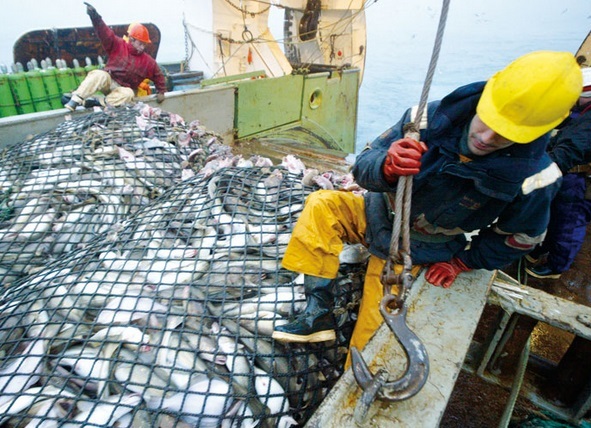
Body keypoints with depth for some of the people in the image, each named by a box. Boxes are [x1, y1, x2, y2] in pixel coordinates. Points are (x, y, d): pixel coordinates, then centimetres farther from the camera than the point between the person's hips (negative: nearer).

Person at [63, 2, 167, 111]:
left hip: (122, 88, 1)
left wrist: (161, 92, 3)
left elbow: (159, 76, 13)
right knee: (101, 75, -35)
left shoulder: (148, 61, 4)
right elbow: (106, 33, -15)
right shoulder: (118, 45, -1)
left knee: (129, 94, -34)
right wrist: (95, 16, -32)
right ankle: (75, 100, -37)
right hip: (107, 80, -1)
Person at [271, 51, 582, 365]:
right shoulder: (433, 117, -21)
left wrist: (461, 263, -3)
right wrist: (386, 168, -43)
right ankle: (318, 313, -16)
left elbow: (517, 239, -2)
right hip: (379, 214, 3)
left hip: (413, 253, -2)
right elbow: (362, 166, -21)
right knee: (321, 204, -22)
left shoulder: (531, 177, -21)